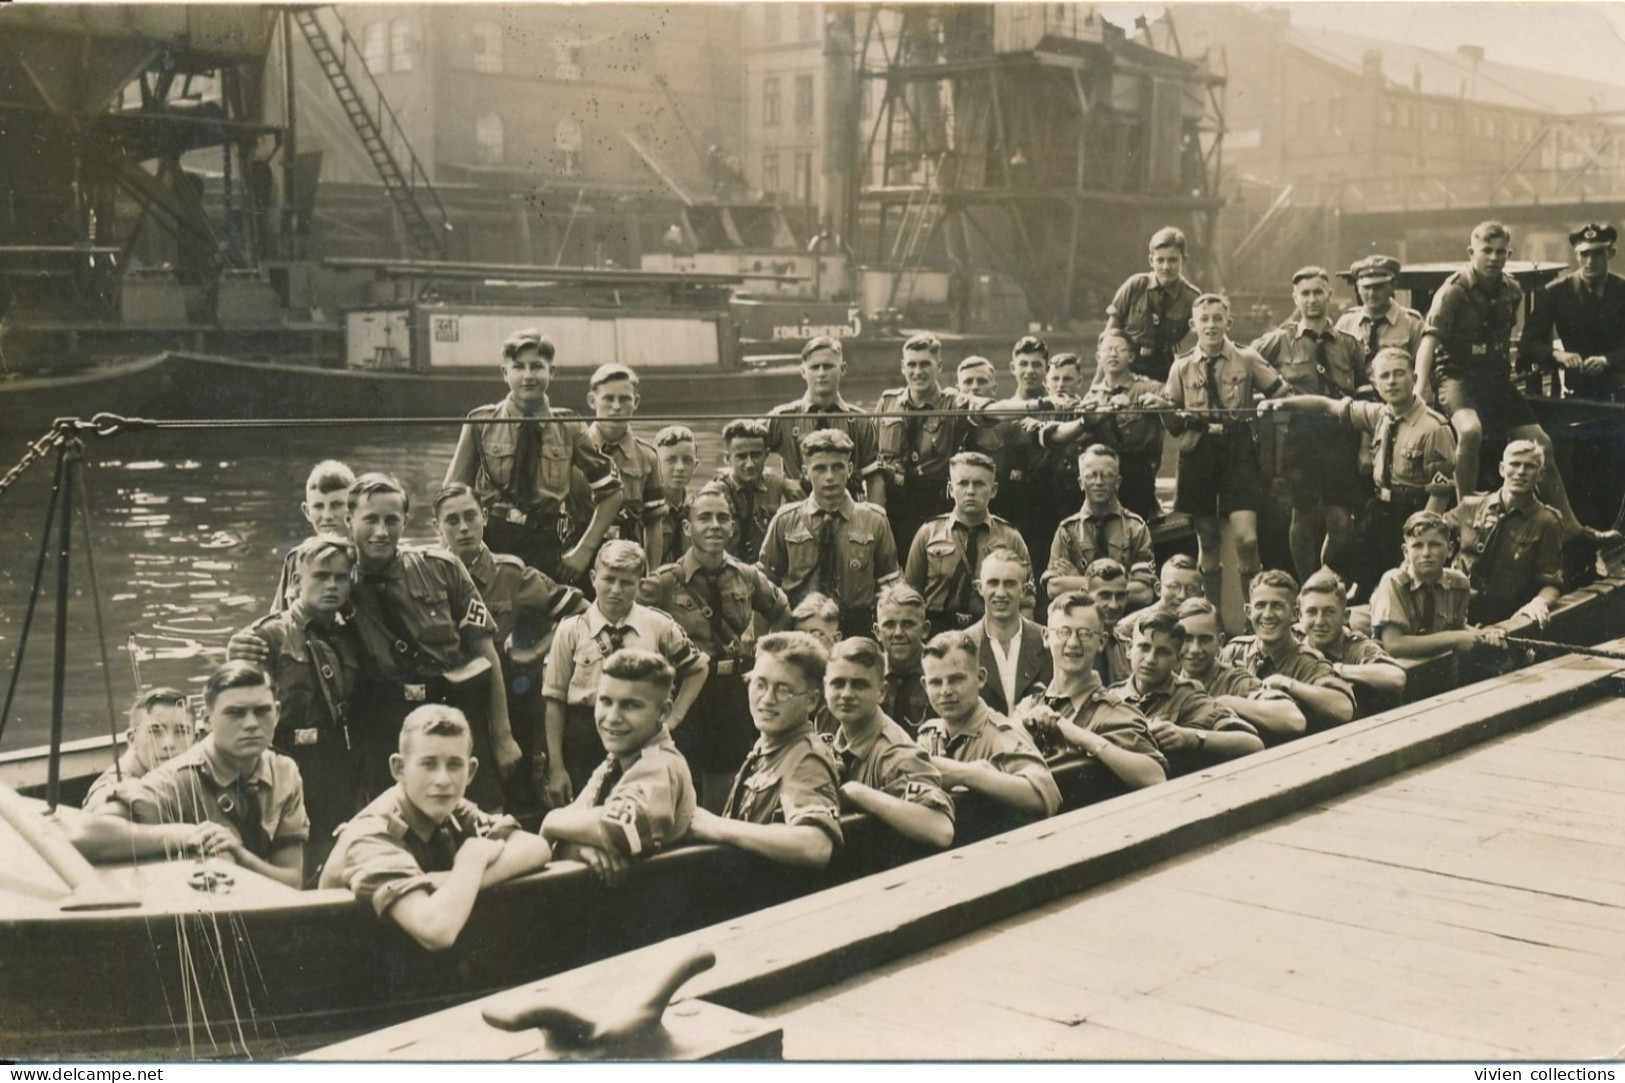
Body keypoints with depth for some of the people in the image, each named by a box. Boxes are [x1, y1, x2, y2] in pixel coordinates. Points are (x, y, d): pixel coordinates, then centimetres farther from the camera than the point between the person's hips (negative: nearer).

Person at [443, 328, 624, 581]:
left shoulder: (568, 427, 3)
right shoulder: (481, 423, 1)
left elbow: (611, 493, 9)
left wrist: (584, 550, 1)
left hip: (548, 549, 1)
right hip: (492, 544, 0)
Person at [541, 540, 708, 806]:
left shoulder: (659, 626, -1)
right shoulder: (571, 629, -4)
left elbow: (698, 667, 15)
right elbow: (555, 699, -2)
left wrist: (673, 718, 7)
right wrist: (556, 767, -5)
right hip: (583, 744, -1)